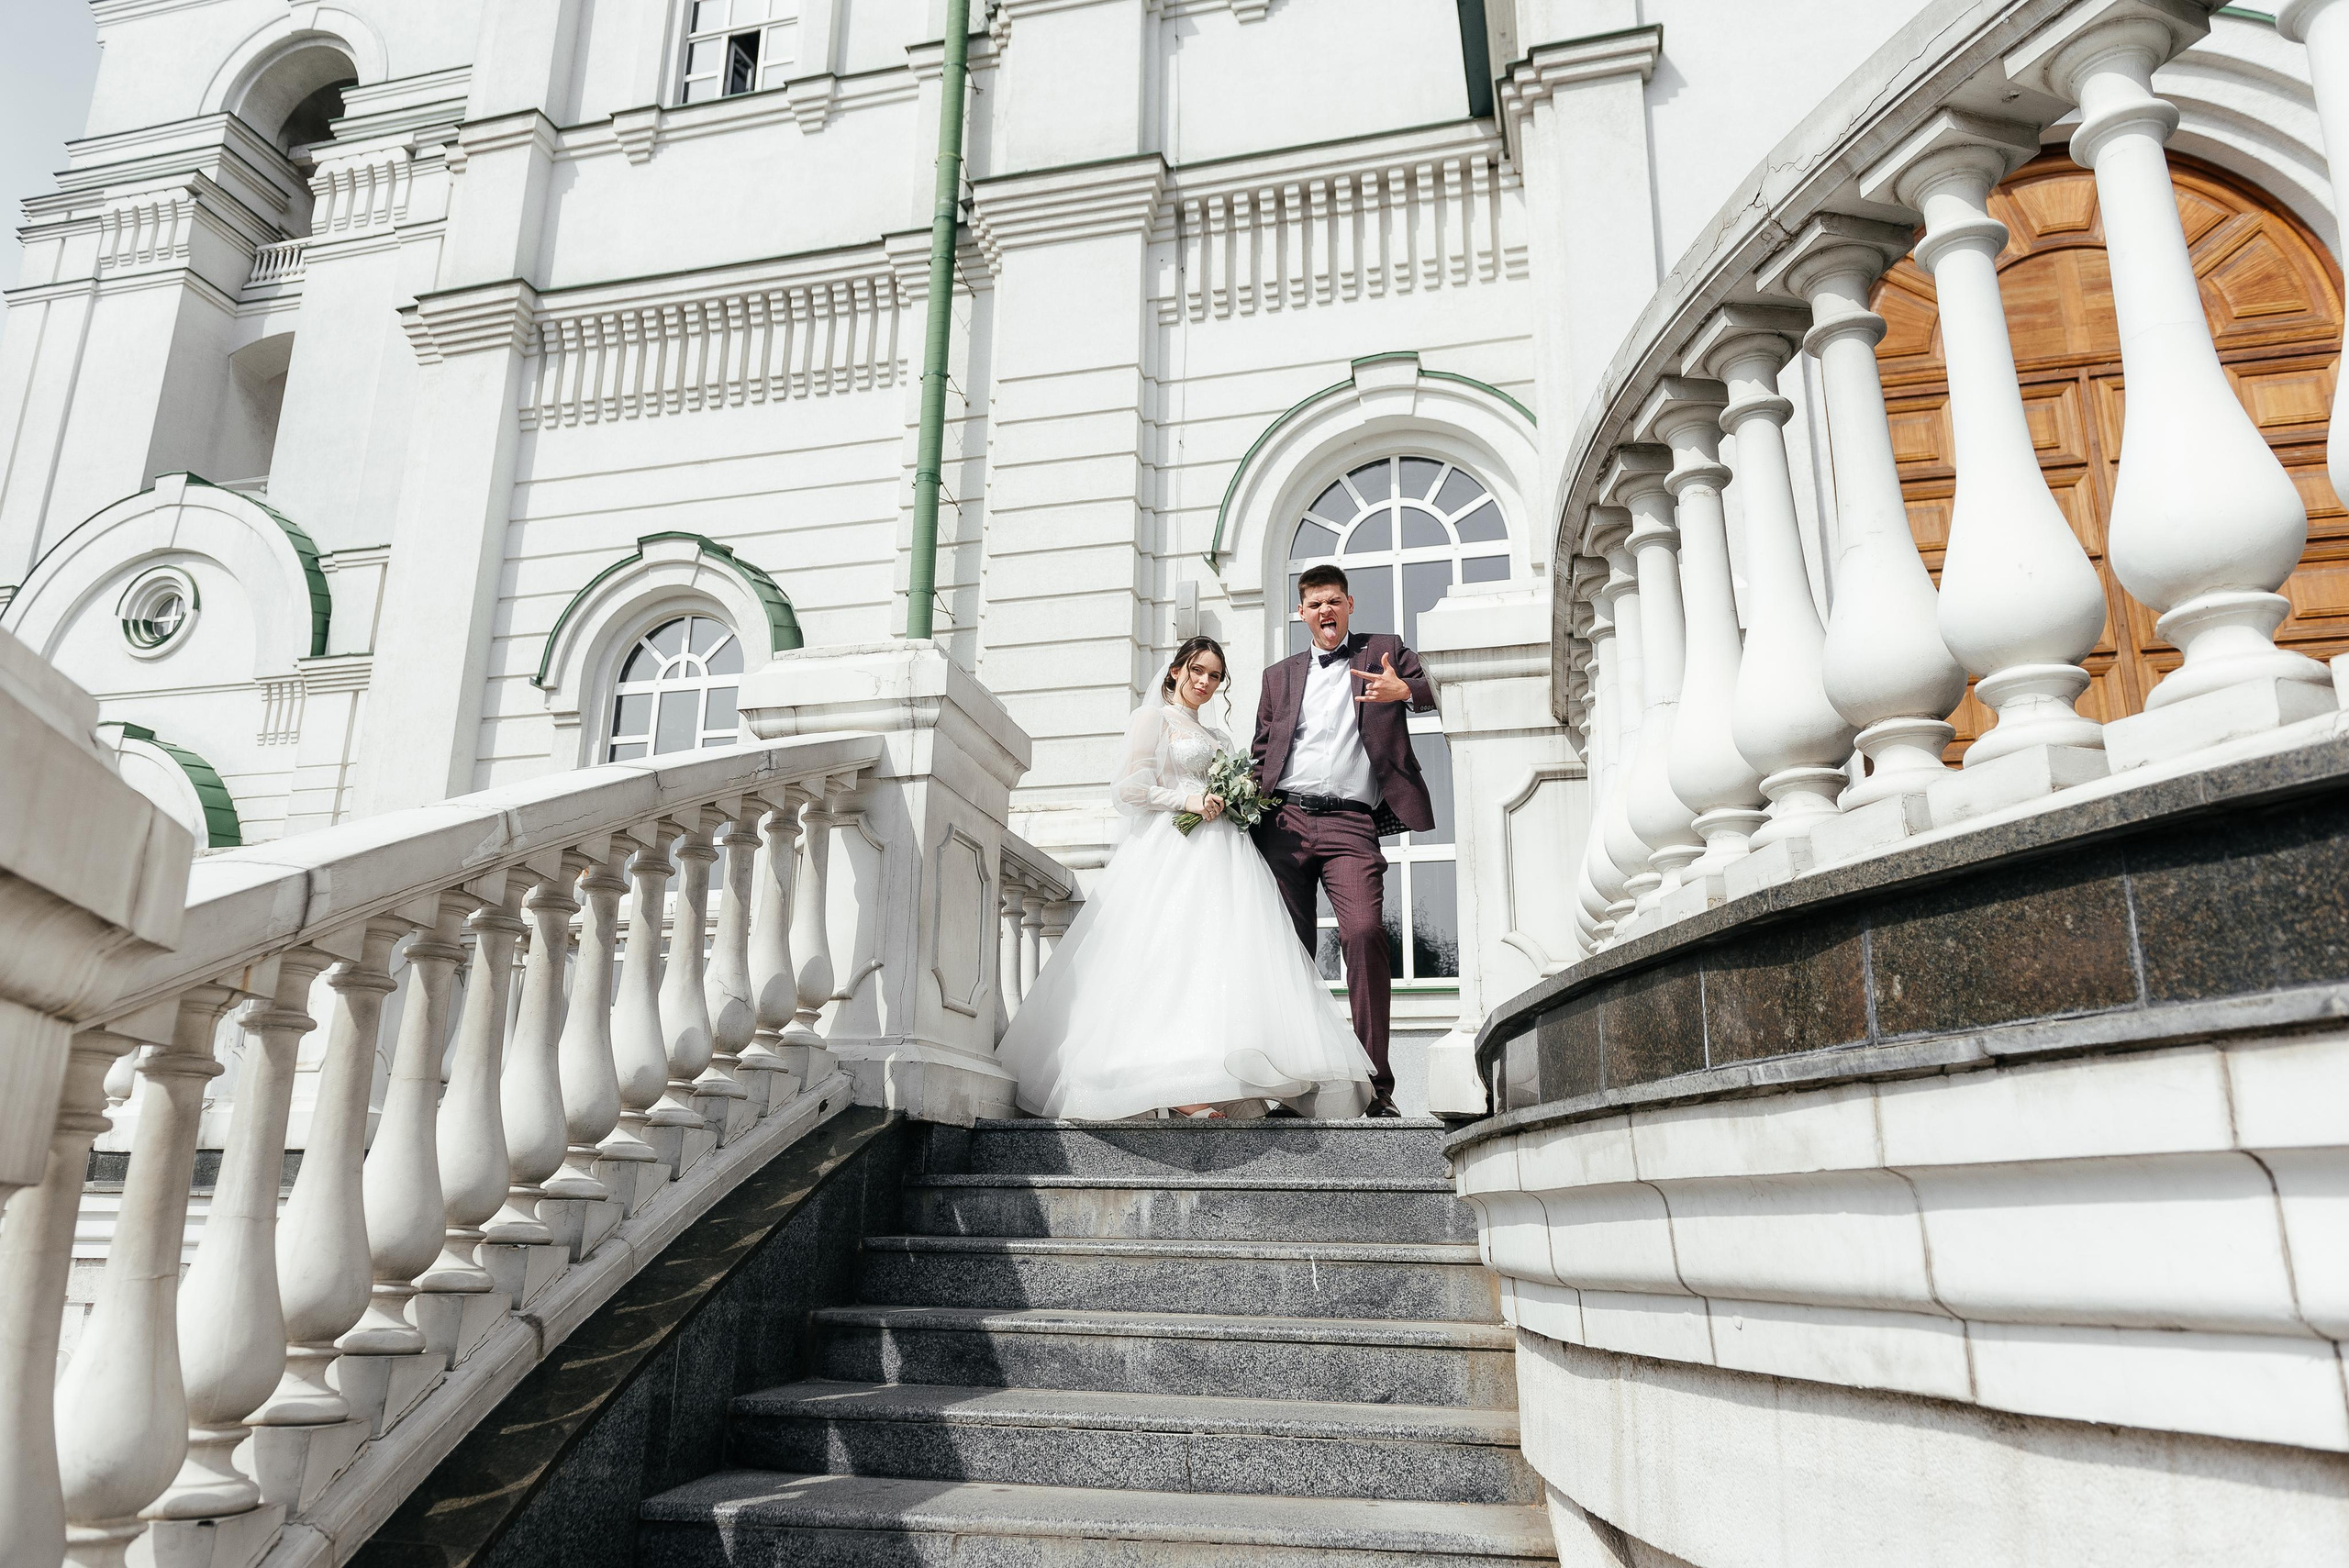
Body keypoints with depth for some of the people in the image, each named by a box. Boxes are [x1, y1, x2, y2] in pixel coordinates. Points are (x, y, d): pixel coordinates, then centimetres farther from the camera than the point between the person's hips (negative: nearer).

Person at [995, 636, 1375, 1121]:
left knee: (1228, 949, -7)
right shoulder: (1155, 718, 7)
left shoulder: (1217, 737, 28)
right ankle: (1179, 1087, -22)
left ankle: (1224, 1087, -12)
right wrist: (1188, 799, -12)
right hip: (1173, 849, -7)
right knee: (1176, 949, -18)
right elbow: (1131, 786, -4)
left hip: (1222, 853, 7)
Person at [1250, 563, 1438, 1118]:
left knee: (1364, 933, -21)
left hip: (1350, 825, -3)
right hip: (1285, 823, 3)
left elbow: (1430, 693, 1)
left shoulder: (1384, 651, 16)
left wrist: (1405, 690, -22)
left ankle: (1376, 1087, -18)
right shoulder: (1280, 676, 24)